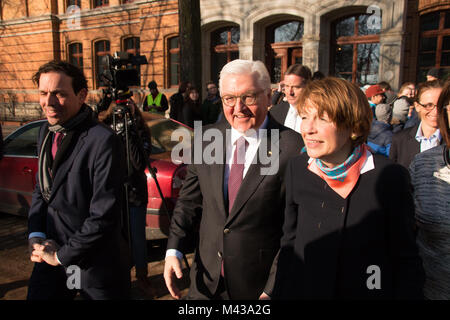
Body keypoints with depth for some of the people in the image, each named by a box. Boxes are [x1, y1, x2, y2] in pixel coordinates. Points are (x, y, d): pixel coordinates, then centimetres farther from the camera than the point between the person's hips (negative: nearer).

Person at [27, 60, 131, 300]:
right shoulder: (46, 132, 2)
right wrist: (35, 235, -2)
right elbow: (41, 189, 12)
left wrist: (62, 255, -14)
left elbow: (104, 215, -24)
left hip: (95, 265, -6)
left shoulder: (103, 141, -24)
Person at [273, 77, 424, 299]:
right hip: (302, 290, 3)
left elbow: (406, 260, -8)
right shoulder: (296, 170, -9)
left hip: (369, 292, -2)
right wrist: (279, 294, -1)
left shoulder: (391, 178, -18)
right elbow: (289, 243, -1)